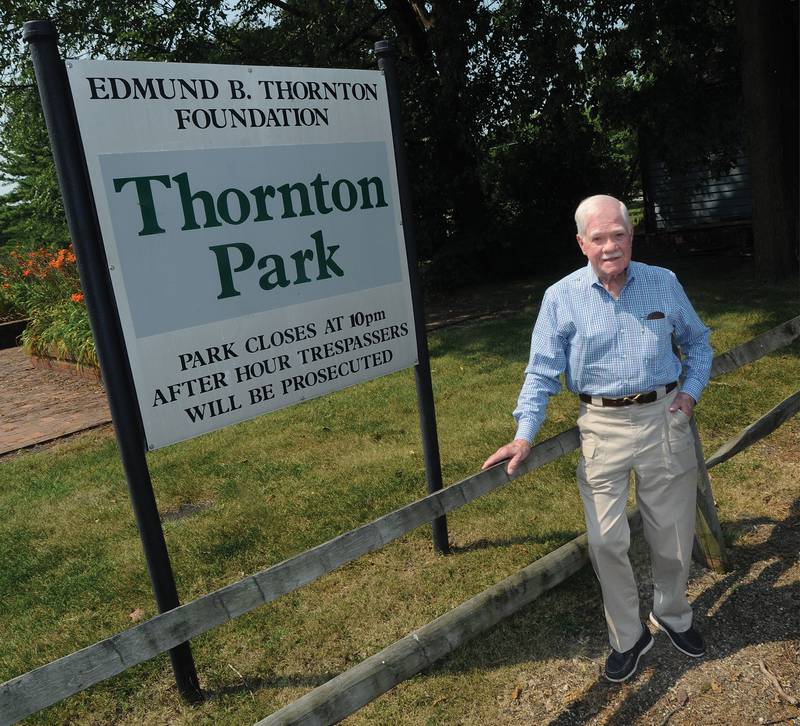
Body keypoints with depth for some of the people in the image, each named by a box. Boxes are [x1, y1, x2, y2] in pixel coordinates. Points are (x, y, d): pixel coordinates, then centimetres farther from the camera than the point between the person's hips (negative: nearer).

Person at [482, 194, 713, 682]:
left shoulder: (665, 283, 2)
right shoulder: (562, 298, -4)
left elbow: (698, 340, 17)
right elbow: (543, 371, -2)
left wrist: (692, 390, 3)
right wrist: (524, 436, -11)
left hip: (665, 418, 2)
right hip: (603, 427, -1)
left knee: (674, 531, 13)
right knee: (607, 541, 1)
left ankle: (673, 615, 41)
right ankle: (628, 637, 23)